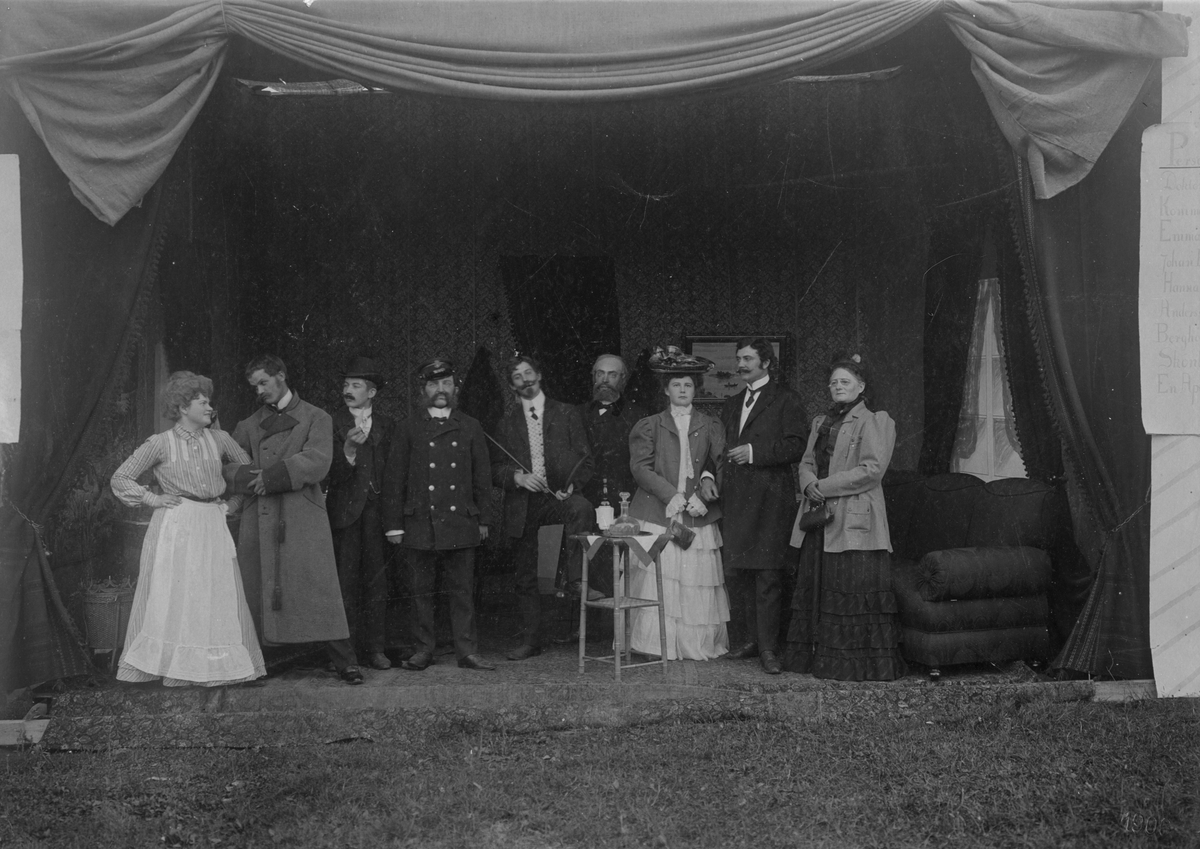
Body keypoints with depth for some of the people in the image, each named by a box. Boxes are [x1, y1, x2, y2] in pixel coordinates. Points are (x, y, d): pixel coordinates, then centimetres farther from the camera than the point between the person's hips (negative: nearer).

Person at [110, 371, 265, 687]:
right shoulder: (160, 444, -2)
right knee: (173, 597, -1)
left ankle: (215, 665, 11)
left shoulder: (219, 439, 6)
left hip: (213, 527, 3)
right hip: (175, 527, -3)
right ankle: (173, 665, 8)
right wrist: (152, 499, -4)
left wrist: (234, 503, 13)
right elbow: (120, 479, 3)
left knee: (219, 597, 2)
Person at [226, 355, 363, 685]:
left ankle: (345, 663, -2)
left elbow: (317, 463, -6)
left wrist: (271, 476, -10)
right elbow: (229, 465, 10)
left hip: (303, 516, -3)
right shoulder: (249, 425, 20)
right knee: (253, 591, 2)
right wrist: (252, 477, -11)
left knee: (319, 589, -6)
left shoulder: (316, 418, 8)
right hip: (259, 518, 4)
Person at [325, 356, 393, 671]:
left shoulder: (385, 425, 10)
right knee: (346, 580, 0)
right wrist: (348, 450, -25)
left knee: (377, 580, 4)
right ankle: (348, 648, 7)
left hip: (376, 511, 2)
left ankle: (375, 647, 10)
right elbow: (333, 474, -7)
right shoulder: (333, 424, 1)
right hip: (345, 512, -2)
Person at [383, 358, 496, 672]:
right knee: (421, 590, 5)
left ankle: (467, 650, 8)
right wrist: (394, 525, 0)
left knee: (462, 589, 2)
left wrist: (484, 520, 7)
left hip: (461, 524, 0)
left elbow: (482, 477, 11)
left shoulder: (470, 428, 10)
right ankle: (423, 649, 15)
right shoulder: (408, 430, 7)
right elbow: (394, 480, 5)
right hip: (420, 524, 0)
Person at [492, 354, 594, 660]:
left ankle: (574, 577, -26)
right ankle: (530, 641, 15)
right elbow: (496, 469, 10)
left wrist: (571, 486, -10)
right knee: (526, 576, 4)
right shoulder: (508, 423, 14)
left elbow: (585, 459, 7)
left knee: (582, 509, -37)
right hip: (522, 505, 2)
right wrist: (518, 477, -11)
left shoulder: (567, 414, 10)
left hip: (558, 497, -2)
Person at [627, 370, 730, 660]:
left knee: (697, 583, -3)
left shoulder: (711, 427, 15)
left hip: (698, 517, 1)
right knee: (656, 580, -7)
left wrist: (708, 478, -12)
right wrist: (674, 497, -11)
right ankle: (658, 645, 1)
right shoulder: (649, 427, 10)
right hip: (658, 515, -1)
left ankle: (698, 644, 7)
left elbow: (719, 463, 11)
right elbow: (641, 468, 0)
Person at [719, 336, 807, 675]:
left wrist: (754, 452, -15)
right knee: (736, 572, 8)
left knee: (767, 575, -6)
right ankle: (750, 640, 20)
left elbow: (795, 447, -8)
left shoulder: (786, 400, 0)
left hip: (769, 499, -7)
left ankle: (768, 649, -1)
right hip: (736, 499, 7)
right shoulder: (731, 405, 21)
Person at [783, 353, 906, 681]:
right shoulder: (821, 422, 20)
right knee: (815, 588, 7)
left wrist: (824, 486, -14)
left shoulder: (875, 422, -3)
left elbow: (872, 469, -13)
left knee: (854, 591, -6)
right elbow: (806, 462, 18)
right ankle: (817, 657, 15)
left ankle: (860, 664, 2)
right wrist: (809, 484, -6)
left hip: (854, 520, -7)